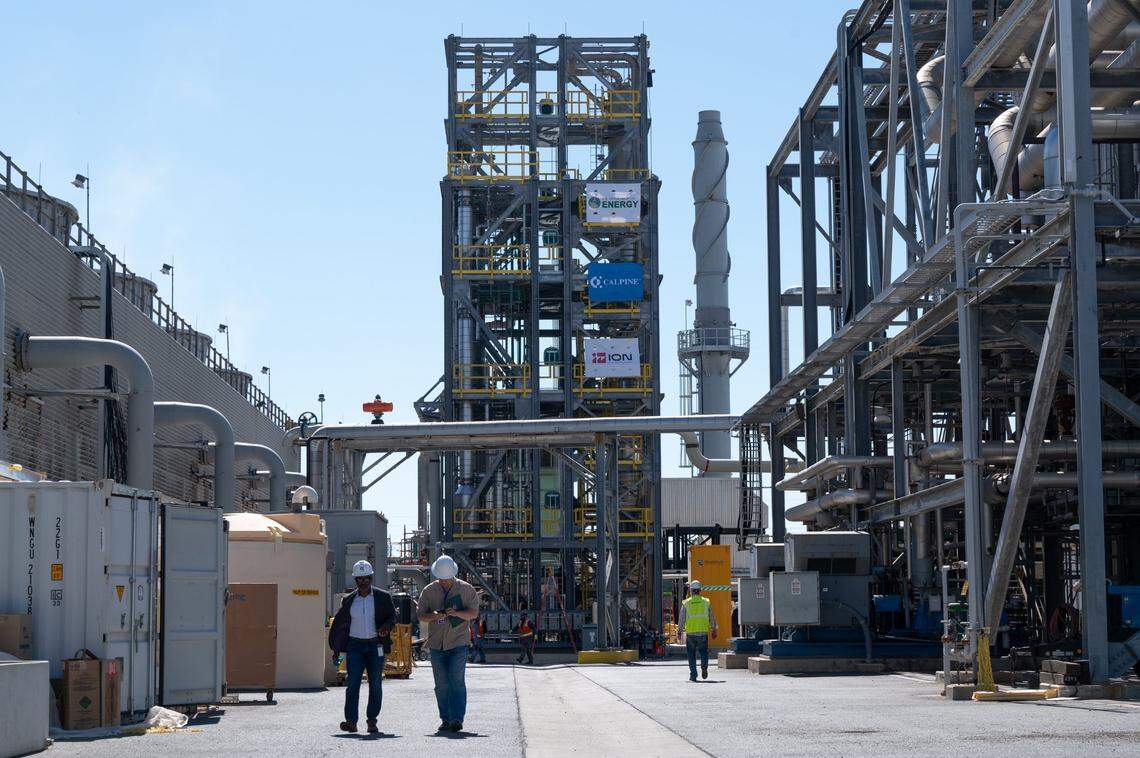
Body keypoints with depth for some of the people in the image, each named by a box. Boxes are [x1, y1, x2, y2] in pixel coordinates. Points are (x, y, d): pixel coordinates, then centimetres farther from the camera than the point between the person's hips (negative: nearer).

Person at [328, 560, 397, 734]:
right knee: (353, 682, -10)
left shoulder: (382, 597, 3)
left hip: (376, 645, 0)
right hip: (355, 646, 0)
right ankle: (351, 721, -13)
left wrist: (386, 626, -14)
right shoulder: (348, 600, 7)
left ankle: (372, 721, 10)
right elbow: (339, 624, 13)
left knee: (375, 684, 2)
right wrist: (336, 648, 10)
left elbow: (392, 616, 9)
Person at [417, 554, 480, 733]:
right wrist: (434, 616, -16)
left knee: (457, 681, -12)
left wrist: (456, 613, -20)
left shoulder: (466, 589, 3)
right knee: (441, 684, 3)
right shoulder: (429, 591, 8)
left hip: (458, 643, -3)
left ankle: (457, 719, -12)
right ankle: (446, 720, 10)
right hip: (436, 643, 3)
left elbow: (473, 612, -2)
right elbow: (420, 615, 5)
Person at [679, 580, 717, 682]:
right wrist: (714, 630, 20)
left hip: (690, 633, -1)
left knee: (691, 655, 9)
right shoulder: (706, 602, 4)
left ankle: (693, 675, 5)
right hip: (703, 632, 1)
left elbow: (682, 619, 1)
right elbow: (712, 618, 8)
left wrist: (680, 630, 13)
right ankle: (704, 667, -15)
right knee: (703, 652, 13)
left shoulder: (686, 603, 0)